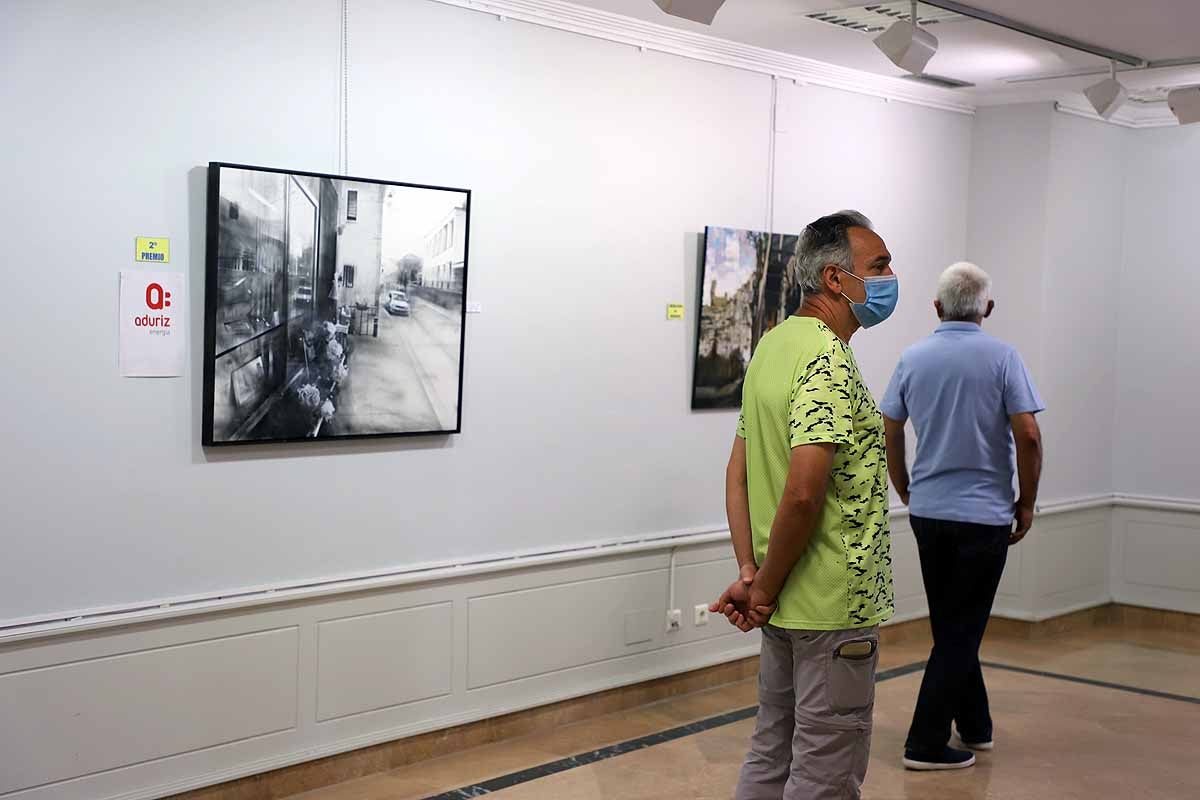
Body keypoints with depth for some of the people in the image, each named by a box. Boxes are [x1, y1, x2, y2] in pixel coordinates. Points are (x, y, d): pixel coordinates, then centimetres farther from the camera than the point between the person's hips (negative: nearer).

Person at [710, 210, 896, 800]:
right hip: (835, 607, -9)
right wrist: (767, 590, -15)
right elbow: (802, 493, -28)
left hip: (786, 607, 9)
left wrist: (750, 573, 3)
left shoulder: (772, 346, 9)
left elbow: (739, 471, 9)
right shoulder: (829, 361, -20)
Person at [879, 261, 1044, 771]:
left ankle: (973, 726, 28)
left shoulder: (913, 358, 2)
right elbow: (1028, 436, -15)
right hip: (983, 514, -4)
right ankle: (926, 743, 1)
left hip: (928, 512, 5)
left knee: (952, 625, 18)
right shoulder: (1002, 357, -10)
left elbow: (889, 434, 6)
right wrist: (1027, 503, -3)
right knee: (961, 628, 2)